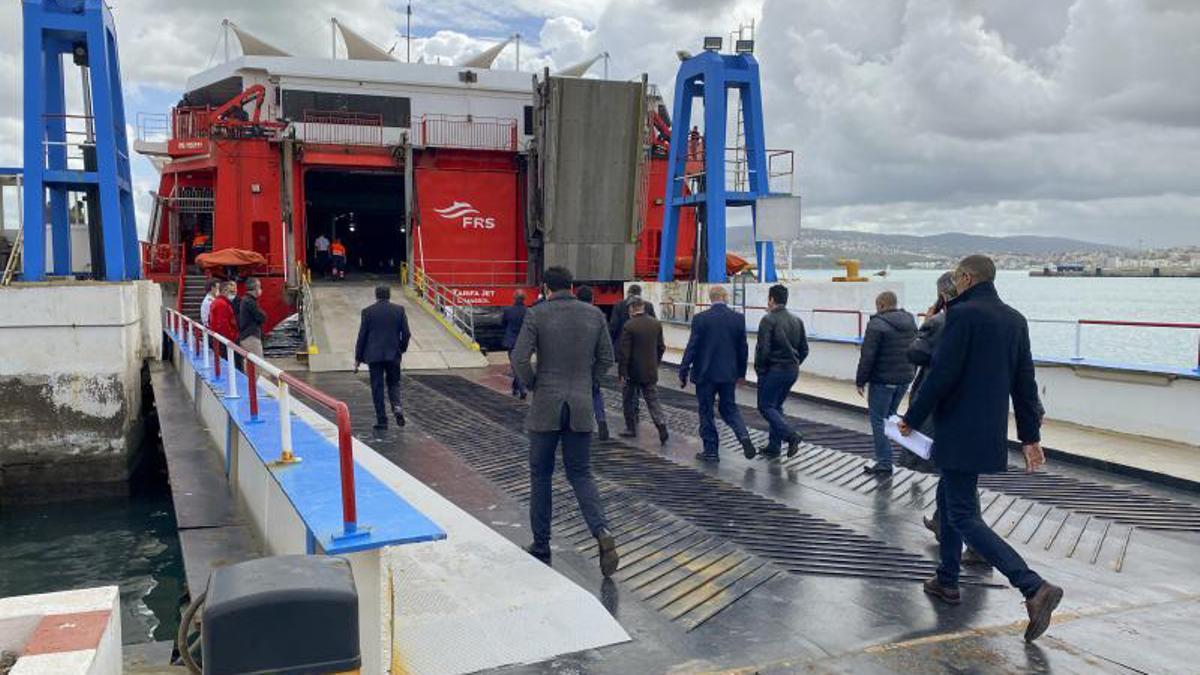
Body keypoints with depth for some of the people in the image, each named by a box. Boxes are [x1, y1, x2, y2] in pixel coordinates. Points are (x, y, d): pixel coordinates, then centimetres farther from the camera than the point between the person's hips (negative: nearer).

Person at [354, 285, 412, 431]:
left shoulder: (367, 311, -3)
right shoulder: (399, 310, 1)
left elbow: (362, 336, -1)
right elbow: (406, 334, 0)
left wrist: (358, 359, 5)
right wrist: (402, 349, 18)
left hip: (374, 355, -1)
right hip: (393, 355, 1)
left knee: (377, 387, 5)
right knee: (394, 383, 15)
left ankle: (382, 420, 4)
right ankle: (397, 406, -11)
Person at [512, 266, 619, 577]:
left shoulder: (537, 315, -7)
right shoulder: (594, 314, 3)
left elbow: (520, 358, -13)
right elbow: (606, 359, 6)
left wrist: (532, 385, 4)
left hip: (546, 406, -2)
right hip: (581, 406, 3)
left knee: (540, 475, 12)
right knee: (581, 473, 12)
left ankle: (541, 547, 19)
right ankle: (602, 533, -10)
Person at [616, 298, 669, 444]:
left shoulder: (629, 326, -16)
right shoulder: (656, 324, 2)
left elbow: (624, 351, -15)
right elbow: (661, 348, 10)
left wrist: (622, 372, -9)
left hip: (633, 372, -4)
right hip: (651, 372, 4)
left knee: (628, 400, 14)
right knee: (653, 402, 7)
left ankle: (631, 428, 21)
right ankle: (662, 427, -9)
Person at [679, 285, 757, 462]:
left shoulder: (700, 319, -10)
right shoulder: (738, 318, -1)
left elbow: (691, 348, -10)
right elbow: (743, 348, 4)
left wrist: (683, 373, -2)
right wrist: (741, 373, 15)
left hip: (705, 374, -3)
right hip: (729, 374, 3)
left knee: (706, 411, 8)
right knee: (729, 407, 18)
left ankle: (711, 450, 12)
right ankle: (744, 435, -5)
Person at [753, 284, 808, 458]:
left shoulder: (768, 320, -13)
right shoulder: (797, 320, 9)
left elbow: (763, 349, -18)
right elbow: (804, 350, 11)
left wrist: (759, 369, -5)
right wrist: (794, 365, 18)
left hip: (773, 370, -7)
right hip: (792, 370, 7)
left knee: (765, 407, 2)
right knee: (776, 406, 16)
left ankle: (791, 436, -14)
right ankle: (773, 446, 18)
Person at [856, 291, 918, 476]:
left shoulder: (877, 324, -15)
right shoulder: (910, 322, 9)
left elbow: (867, 356, -16)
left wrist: (860, 380, -8)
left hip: (883, 380, -8)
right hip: (905, 379, 8)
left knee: (878, 420, 1)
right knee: (889, 417, 19)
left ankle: (884, 464, 0)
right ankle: (885, 459, 23)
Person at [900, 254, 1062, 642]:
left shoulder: (963, 314, -15)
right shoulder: (1015, 320, 9)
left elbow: (941, 374, -18)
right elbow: (1025, 383, 11)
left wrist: (912, 419, -6)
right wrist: (1030, 437, 15)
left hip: (960, 432, -9)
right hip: (992, 432, 9)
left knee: (963, 517, -4)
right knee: (948, 497, 23)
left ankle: (1034, 588, -16)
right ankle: (947, 581, 31)